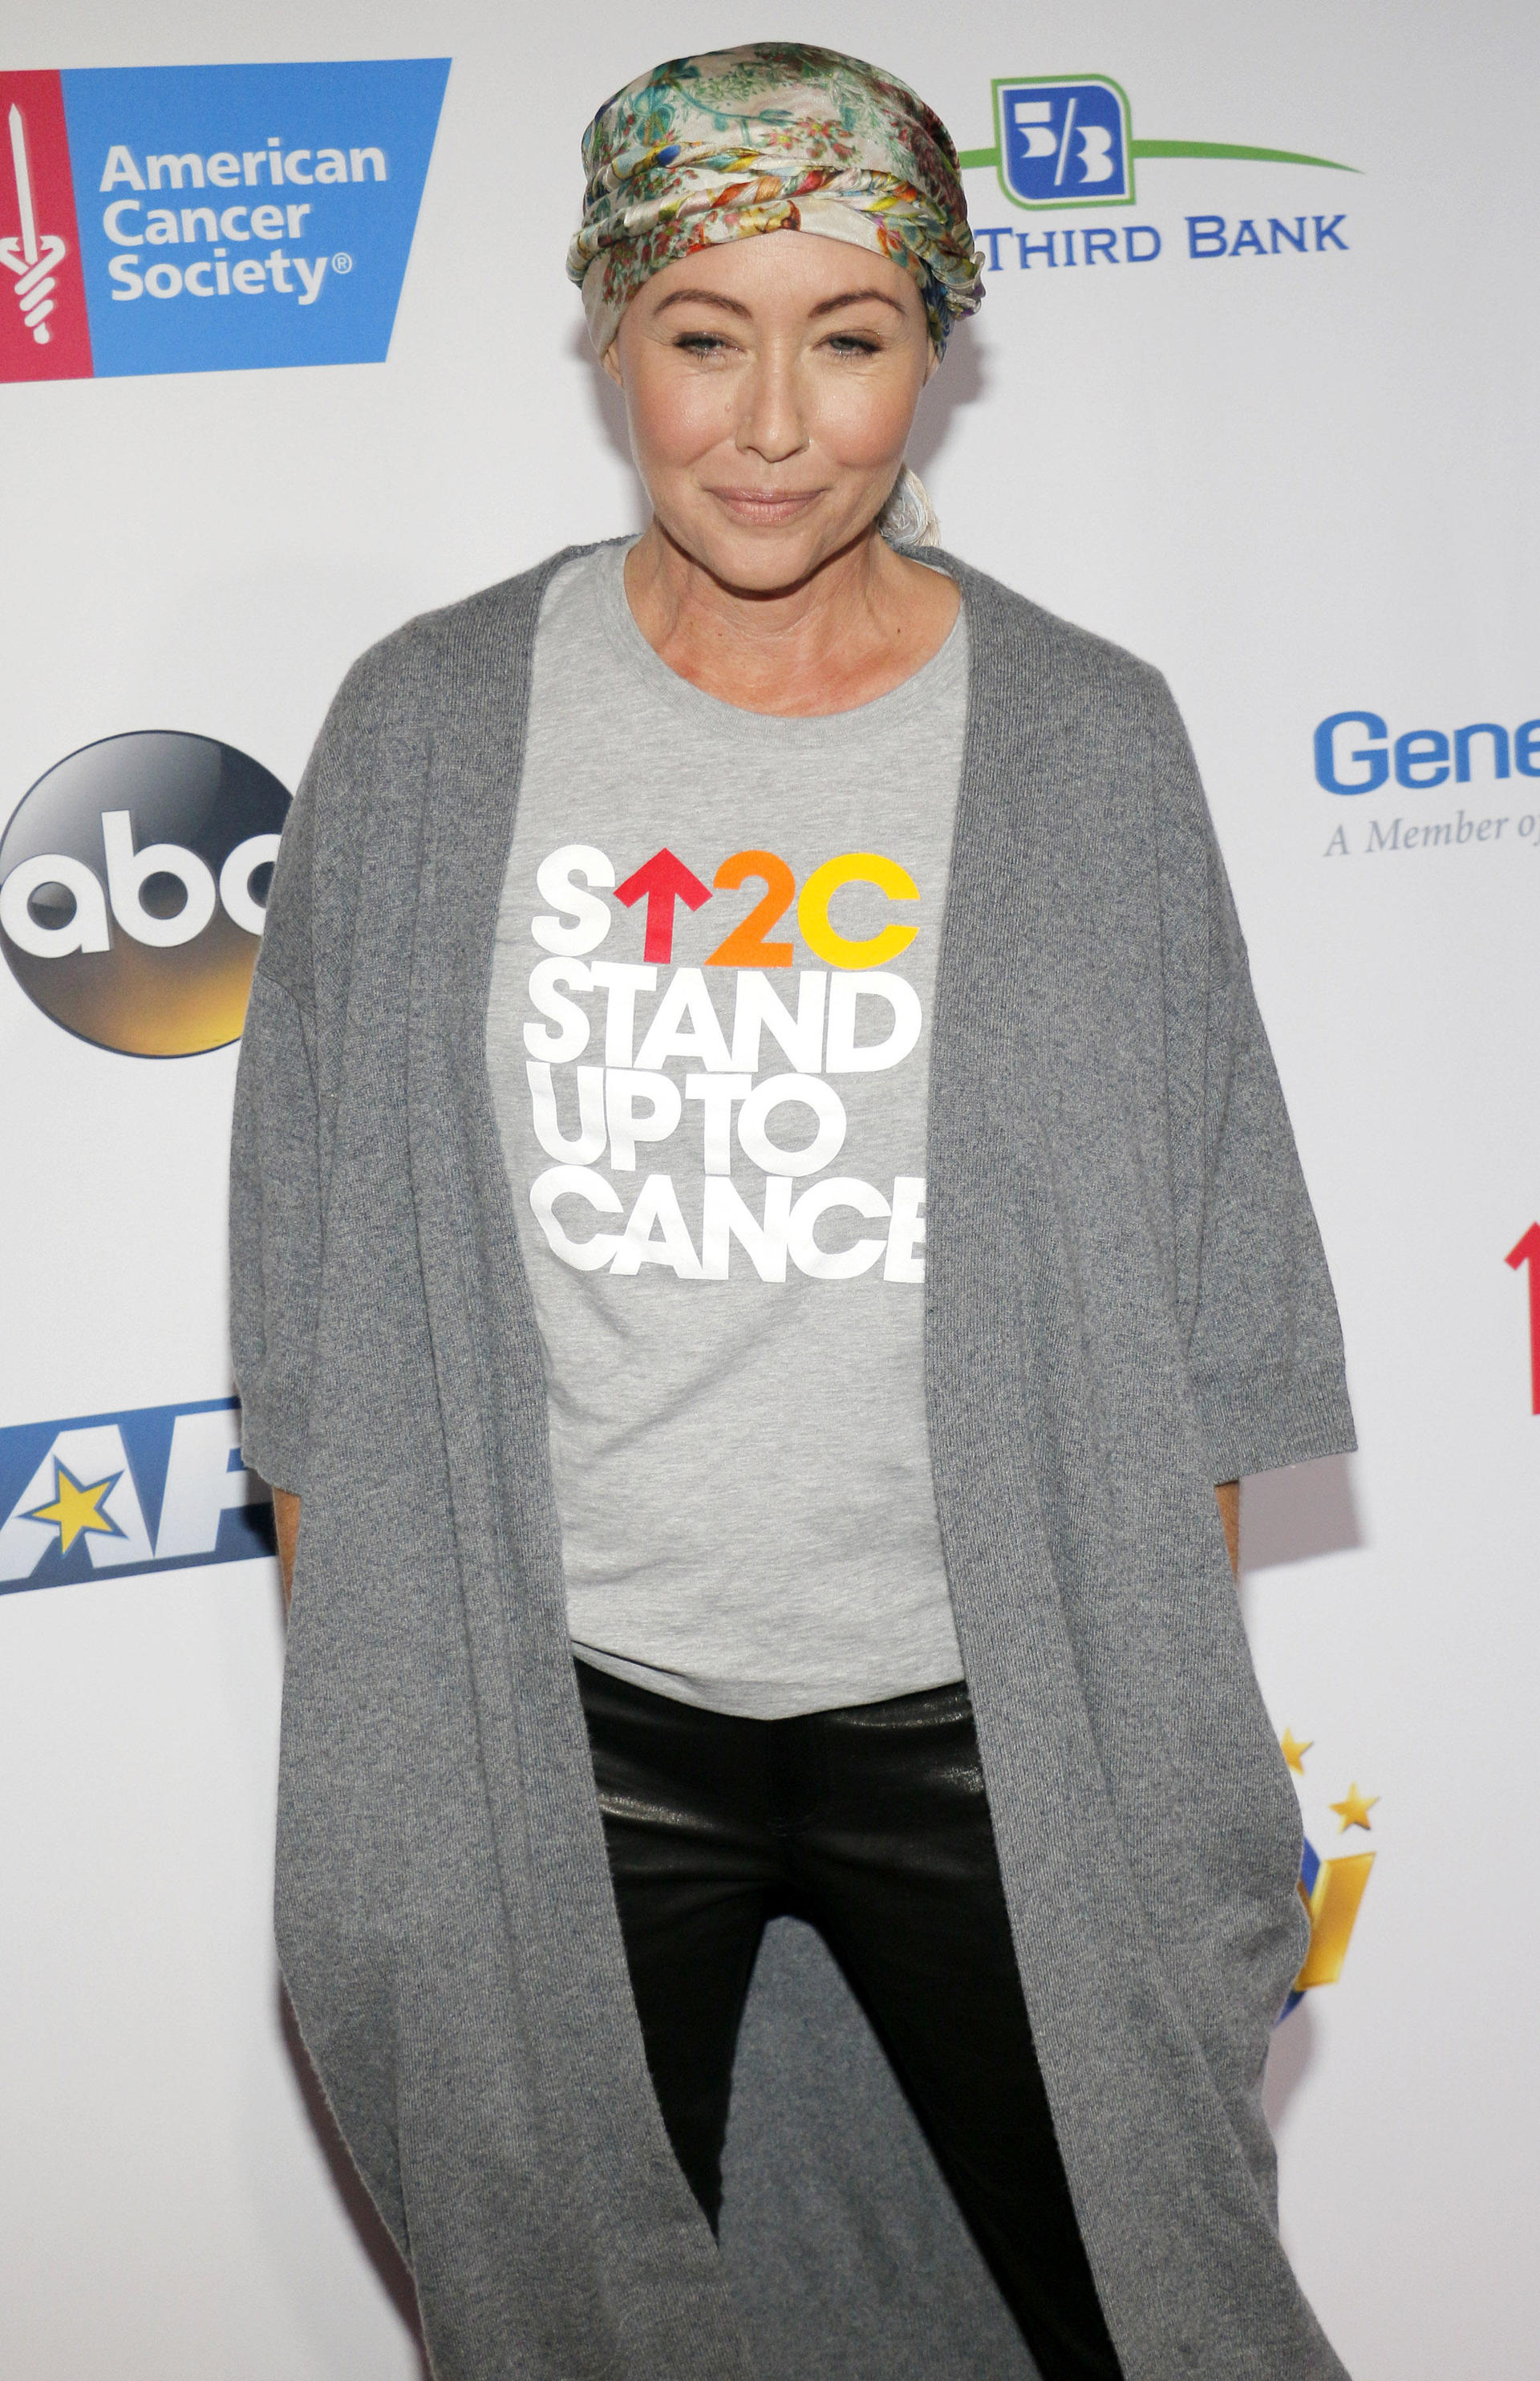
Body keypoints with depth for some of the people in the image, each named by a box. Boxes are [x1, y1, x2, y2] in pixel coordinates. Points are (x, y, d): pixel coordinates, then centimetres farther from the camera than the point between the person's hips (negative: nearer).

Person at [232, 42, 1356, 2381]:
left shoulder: (1084, 741, -4)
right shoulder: (431, 732, -3)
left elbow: (1185, 1313, 1)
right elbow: (329, 1314, 1)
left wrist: (1193, 1733, 1)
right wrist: (358, 1720, 1)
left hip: (979, 1714, 0)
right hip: (552, 1715, 1)